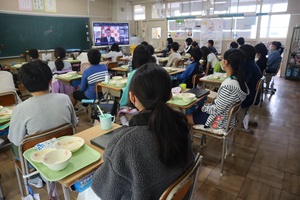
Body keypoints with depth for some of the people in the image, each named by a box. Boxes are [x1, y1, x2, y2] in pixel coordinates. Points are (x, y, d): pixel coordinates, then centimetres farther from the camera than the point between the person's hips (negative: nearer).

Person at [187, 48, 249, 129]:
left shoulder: (228, 85, -31)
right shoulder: (239, 80, -4)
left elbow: (216, 110, -23)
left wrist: (204, 107, -7)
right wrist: (208, 105, 5)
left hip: (221, 121, -8)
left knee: (186, 117, 4)